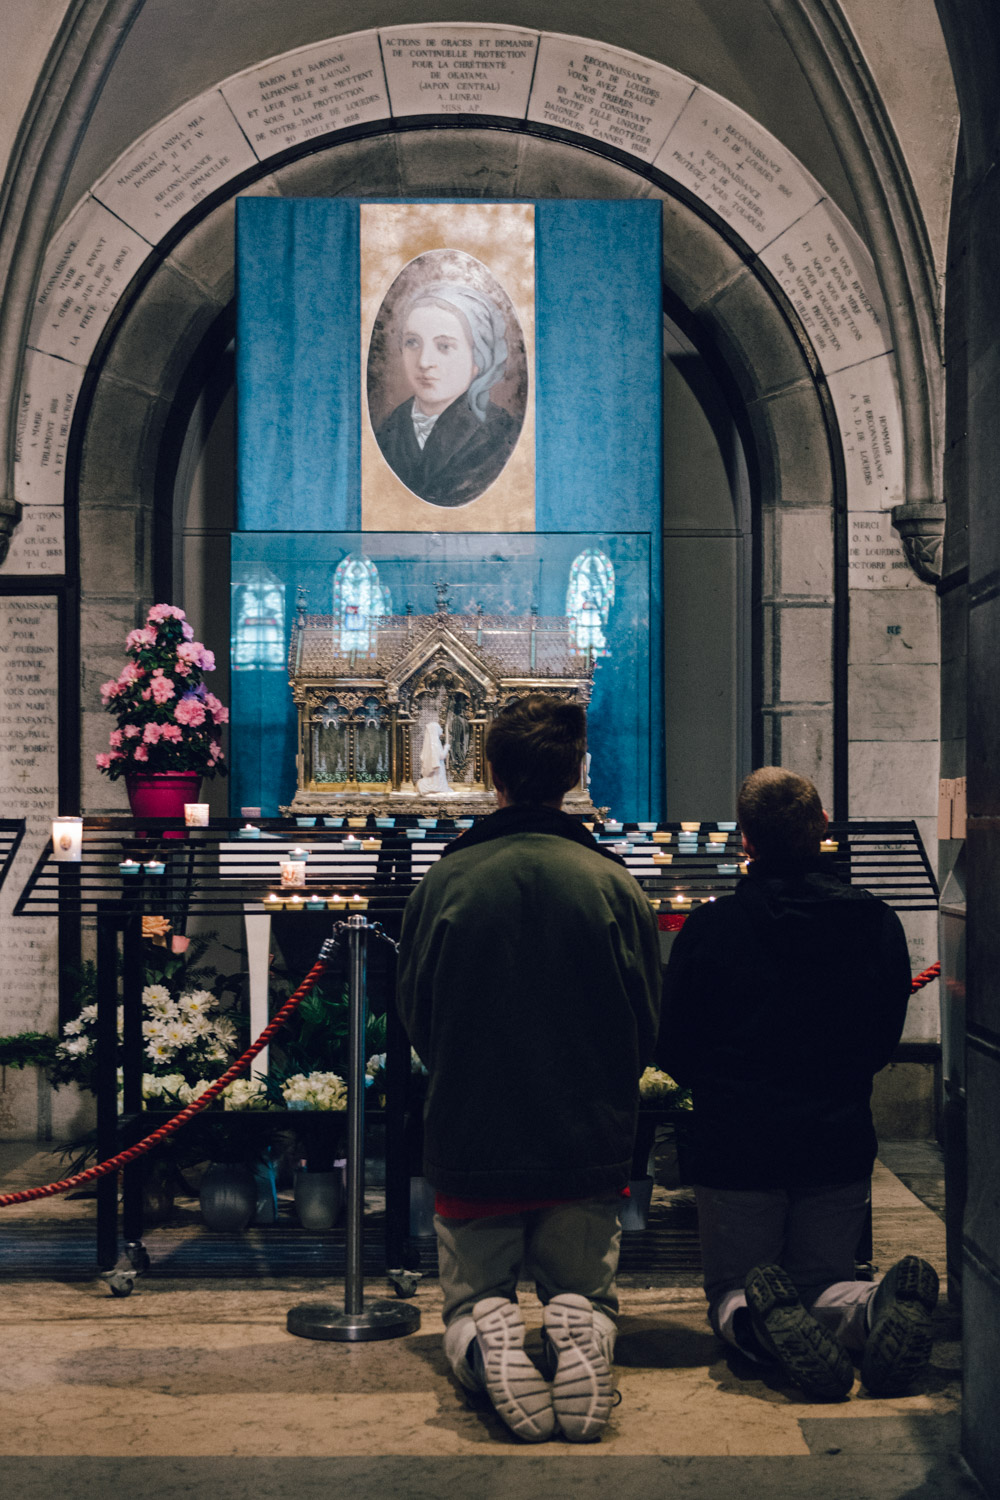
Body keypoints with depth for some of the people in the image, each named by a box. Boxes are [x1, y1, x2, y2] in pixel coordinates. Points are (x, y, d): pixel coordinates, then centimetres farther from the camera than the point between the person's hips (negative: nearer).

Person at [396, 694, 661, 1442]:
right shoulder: (612, 883, -7)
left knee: (468, 1304, 17)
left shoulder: (443, 881, -6)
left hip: (470, 1140, 0)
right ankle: (577, 1331, -17)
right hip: (589, 1147, 0)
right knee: (588, 1295, 19)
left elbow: (414, 1019, 4)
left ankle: (487, 1339, -19)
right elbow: (647, 1030, 1)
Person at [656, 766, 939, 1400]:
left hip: (736, 1143, -2)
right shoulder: (879, 924, -4)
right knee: (823, 1285, 19)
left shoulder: (710, 927, -11)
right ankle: (878, 1306, -18)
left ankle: (765, 1315, -23)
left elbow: (673, 1051, -2)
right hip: (841, 1142, 2)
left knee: (731, 1295, 15)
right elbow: (884, 1043, 8)